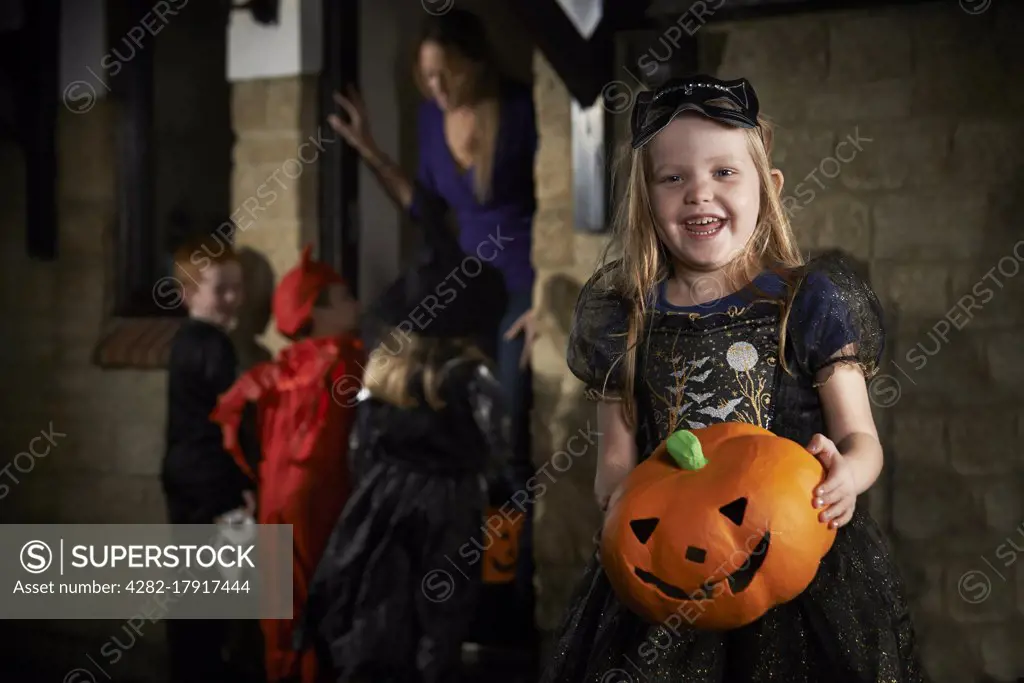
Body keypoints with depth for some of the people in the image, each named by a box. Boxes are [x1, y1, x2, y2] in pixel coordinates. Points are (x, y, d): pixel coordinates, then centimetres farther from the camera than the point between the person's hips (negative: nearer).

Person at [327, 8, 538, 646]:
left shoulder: (524, 109, -17)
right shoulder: (432, 116, 2)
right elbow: (426, 207, 13)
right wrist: (371, 152, 5)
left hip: (527, 288, -6)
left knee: (510, 448, -7)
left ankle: (515, 607, -1)